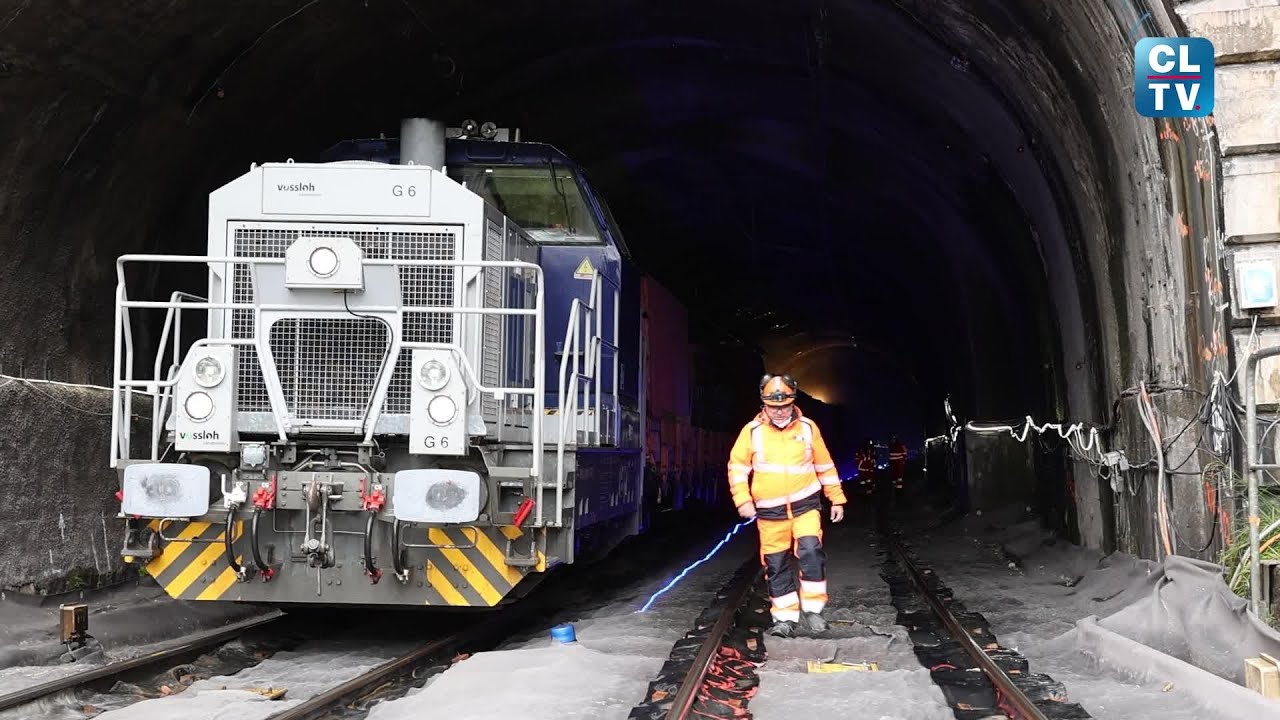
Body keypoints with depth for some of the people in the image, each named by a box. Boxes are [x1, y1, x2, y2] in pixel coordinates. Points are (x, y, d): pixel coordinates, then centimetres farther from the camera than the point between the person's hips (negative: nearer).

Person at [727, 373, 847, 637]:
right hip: (770, 511, 1)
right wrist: (743, 500, -10)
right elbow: (737, 466, 1)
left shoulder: (808, 427, 0)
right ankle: (785, 617, 17)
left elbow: (825, 466, 9)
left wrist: (837, 499, 10)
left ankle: (812, 608, -5)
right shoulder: (752, 430, -3)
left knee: (811, 550, -19)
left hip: (805, 504, -1)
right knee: (776, 564, 5)